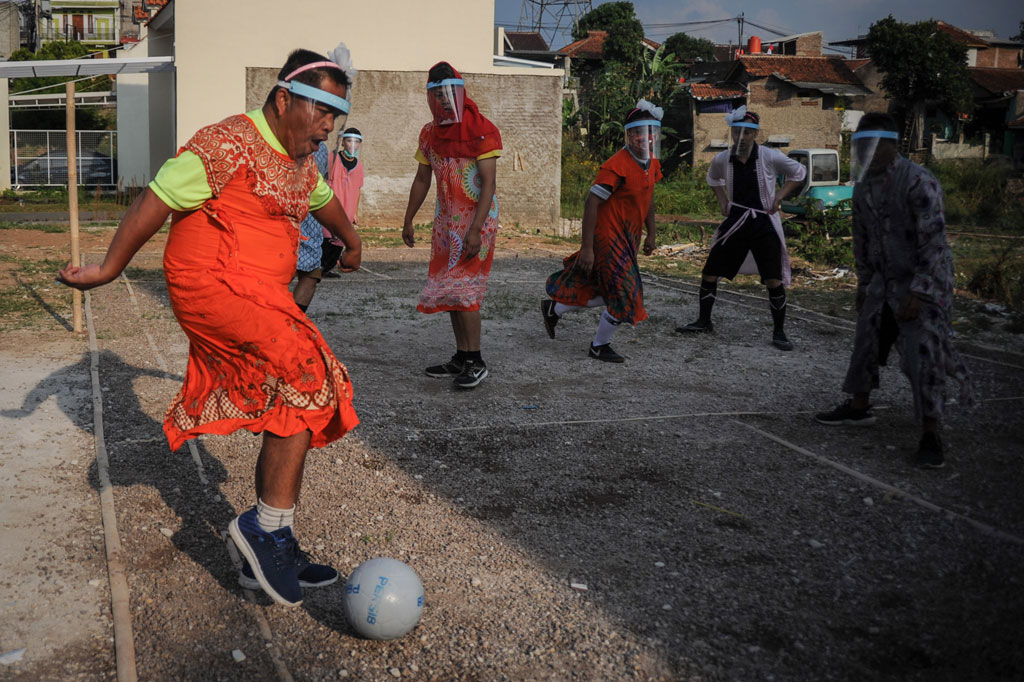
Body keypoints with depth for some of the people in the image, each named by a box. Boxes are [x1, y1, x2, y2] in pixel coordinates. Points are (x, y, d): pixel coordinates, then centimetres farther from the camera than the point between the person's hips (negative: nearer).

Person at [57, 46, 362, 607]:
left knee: (289, 415, 7)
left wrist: (352, 243, 53)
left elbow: (324, 201, 36)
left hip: (258, 296, 10)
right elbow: (156, 202, -11)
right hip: (215, 285, -9)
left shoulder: (301, 158, 15)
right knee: (306, 380, -20)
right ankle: (269, 527, -11)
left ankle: (268, 554, 17)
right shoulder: (229, 144, -13)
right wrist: (109, 268, -6)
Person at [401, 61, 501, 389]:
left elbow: (488, 184, -18)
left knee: (462, 289, -12)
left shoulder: (481, 130, -13)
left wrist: (475, 230, -25)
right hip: (446, 220, 7)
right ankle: (461, 358, 15)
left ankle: (476, 362, -4)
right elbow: (422, 180, 18)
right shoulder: (429, 134, 8)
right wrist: (408, 220, 18)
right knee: (447, 290, 7)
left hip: (477, 219, -7)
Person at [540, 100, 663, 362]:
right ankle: (600, 346, 19)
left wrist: (651, 234, 22)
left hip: (628, 239, 9)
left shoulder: (652, 164, 5)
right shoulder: (617, 166, -23)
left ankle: (554, 308, 33)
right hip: (610, 239, -9)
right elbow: (592, 203, -22)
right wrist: (586, 248, -23)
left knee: (609, 294, 17)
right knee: (625, 298, -4)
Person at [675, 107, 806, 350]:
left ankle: (779, 333, 8)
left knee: (774, 282, -6)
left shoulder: (770, 157, -11)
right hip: (735, 222, 3)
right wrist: (723, 202, 9)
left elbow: (799, 173, 5)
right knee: (709, 273, 4)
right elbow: (713, 178, 22)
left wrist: (778, 197, -5)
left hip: (764, 223, -3)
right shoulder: (722, 159, -3)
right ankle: (704, 321, 24)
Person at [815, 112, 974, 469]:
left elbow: (934, 240, -24)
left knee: (923, 356, -10)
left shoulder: (918, 182, -22)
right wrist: (863, 283, 18)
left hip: (924, 282, -8)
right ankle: (859, 407, 34)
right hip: (884, 281, 8)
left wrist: (918, 293, -27)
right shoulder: (863, 186, 3)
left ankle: (930, 436, -5)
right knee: (867, 342, 15)